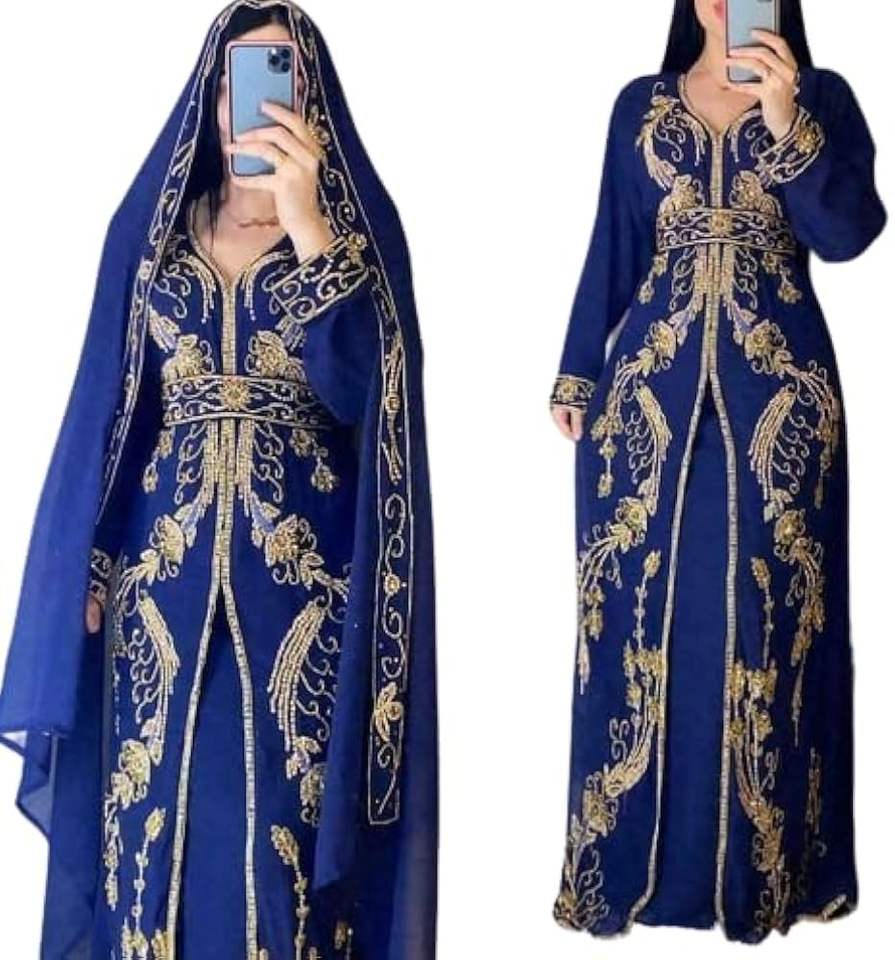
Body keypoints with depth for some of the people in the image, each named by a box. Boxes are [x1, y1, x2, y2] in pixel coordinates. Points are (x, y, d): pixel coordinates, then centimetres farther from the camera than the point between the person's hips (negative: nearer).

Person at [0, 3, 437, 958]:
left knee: (287, 801, 3)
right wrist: (87, 563, 2)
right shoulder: (152, 221, 8)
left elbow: (358, 390, -16)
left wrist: (307, 226, -25)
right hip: (163, 569, 3)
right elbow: (107, 402, 9)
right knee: (157, 801, 8)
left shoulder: (357, 221, 0)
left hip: (303, 572, -2)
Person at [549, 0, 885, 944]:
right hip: (650, 392, 2)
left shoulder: (822, 96, 5)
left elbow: (848, 231, -10)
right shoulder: (640, 105, 12)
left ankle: (764, 860, 13)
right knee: (641, 614, 3)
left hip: (776, 396, -1)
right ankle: (627, 857, 15)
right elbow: (612, 249, 12)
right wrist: (577, 375, 7)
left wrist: (786, 122, -22)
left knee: (766, 617, 1)